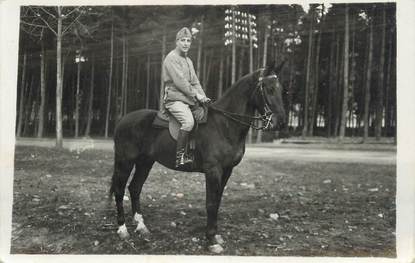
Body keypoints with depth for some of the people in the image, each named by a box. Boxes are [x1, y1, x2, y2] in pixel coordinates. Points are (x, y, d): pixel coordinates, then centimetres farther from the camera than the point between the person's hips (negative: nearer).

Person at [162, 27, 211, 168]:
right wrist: (195, 94, -14)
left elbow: (195, 82, 19)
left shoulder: (188, 60, 23)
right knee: (188, 121, -32)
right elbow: (179, 81, -15)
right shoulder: (171, 58, -5)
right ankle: (180, 156, -27)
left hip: (189, 100, 9)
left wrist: (203, 97, 4)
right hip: (175, 99, -9)